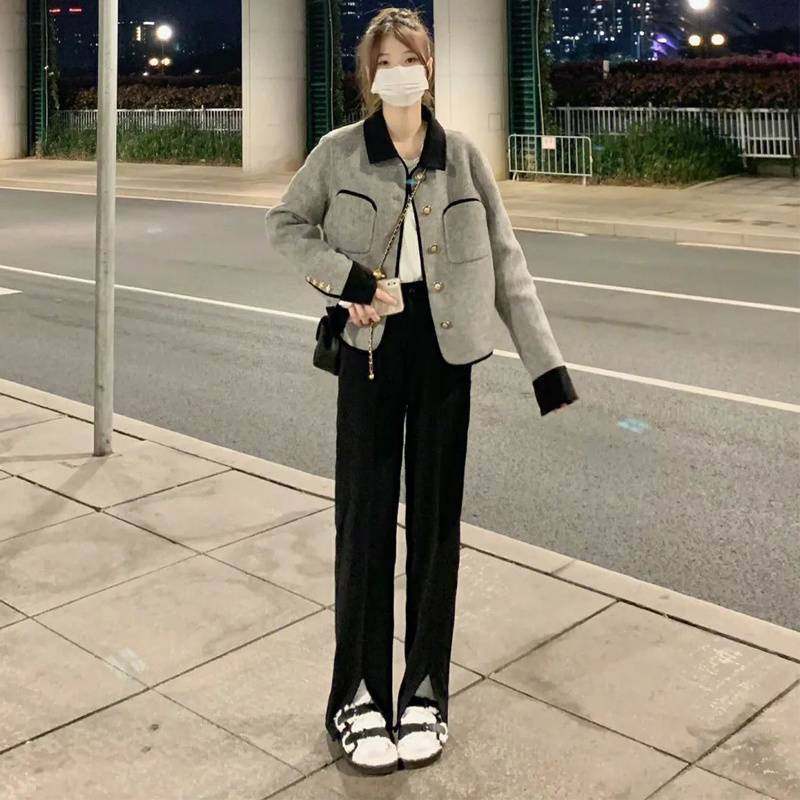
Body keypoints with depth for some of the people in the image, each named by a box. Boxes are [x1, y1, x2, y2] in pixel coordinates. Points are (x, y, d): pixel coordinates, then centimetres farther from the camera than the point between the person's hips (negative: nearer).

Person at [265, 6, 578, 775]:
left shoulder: (462, 154, 2)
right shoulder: (339, 151, -1)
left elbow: (505, 261, 1)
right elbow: (283, 224, 7)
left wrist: (546, 362, -4)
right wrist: (348, 278, -11)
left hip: (445, 346, 2)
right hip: (373, 344, -1)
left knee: (435, 515, 7)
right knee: (365, 515, 2)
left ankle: (425, 691, 21)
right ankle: (359, 694, 14)